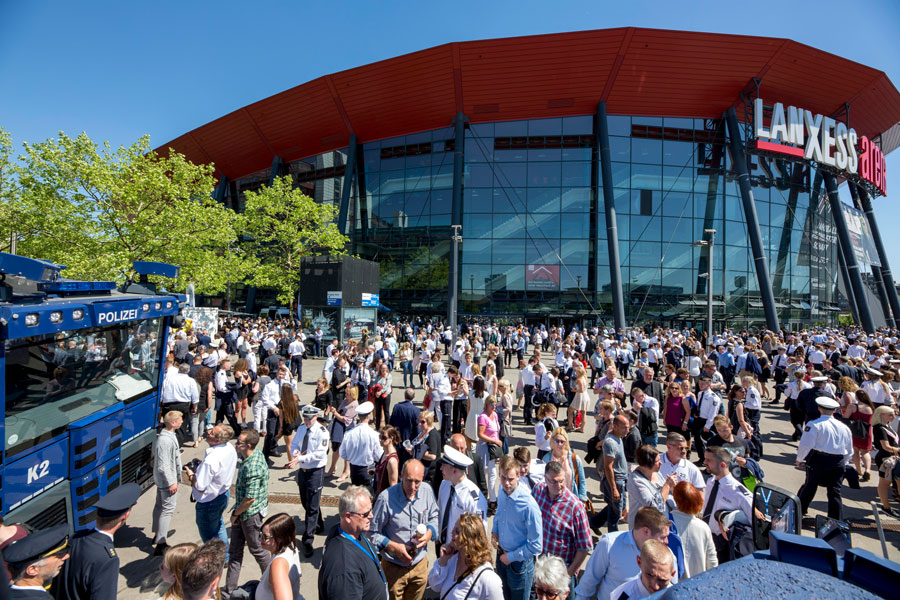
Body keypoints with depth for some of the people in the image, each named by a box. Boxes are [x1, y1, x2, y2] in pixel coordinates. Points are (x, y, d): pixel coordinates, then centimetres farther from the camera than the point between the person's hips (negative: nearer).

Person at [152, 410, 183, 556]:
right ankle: (161, 544, 0)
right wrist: (171, 483, -20)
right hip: (167, 480, -11)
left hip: (161, 479, 11)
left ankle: (158, 534, 38)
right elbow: (163, 466, -27)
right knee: (168, 508, -4)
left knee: (159, 505, 22)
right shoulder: (166, 441, -29)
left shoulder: (168, 435, 3)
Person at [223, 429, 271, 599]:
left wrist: (236, 514, -12)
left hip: (250, 514, -9)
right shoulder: (256, 453, -3)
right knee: (234, 551, 17)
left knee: (257, 549, 12)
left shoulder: (253, 467, -32)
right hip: (241, 511, 9)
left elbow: (250, 498, -26)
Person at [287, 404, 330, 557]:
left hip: (315, 472, -7)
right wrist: (295, 452, -12)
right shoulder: (301, 429, 4)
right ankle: (318, 526, 43)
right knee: (305, 503, 21)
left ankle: (308, 541, 5)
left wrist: (301, 458, -27)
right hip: (302, 470, 7)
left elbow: (320, 453, -22)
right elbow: (294, 445, 12)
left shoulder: (321, 431, -16)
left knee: (312, 507, -4)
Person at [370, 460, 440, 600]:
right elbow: (373, 532, -13)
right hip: (394, 567, -4)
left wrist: (429, 533, -14)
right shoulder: (386, 498, -24)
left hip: (420, 563, 4)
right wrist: (393, 547, -23)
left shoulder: (427, 490, -11)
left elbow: (434, 516, 5)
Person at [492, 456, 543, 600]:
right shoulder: (502, 491, -11)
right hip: (501, 554, 6)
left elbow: (536, 546, -24)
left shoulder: (529, 505, -32)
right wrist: (494, 531, -3)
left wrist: (511, 557, -16)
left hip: (519, 561, -6)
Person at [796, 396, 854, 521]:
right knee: (835, 492, 8)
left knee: (809, 486, 12)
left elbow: (806, 444, -13)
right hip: (838, 462, 3)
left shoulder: (814, 425, -10)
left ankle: (798, 510, 24)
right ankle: (837, 521, 10)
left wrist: (799, 459, 2)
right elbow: (850, 451, 17)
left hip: (817, 460, -3)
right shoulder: (844, 427, 8)